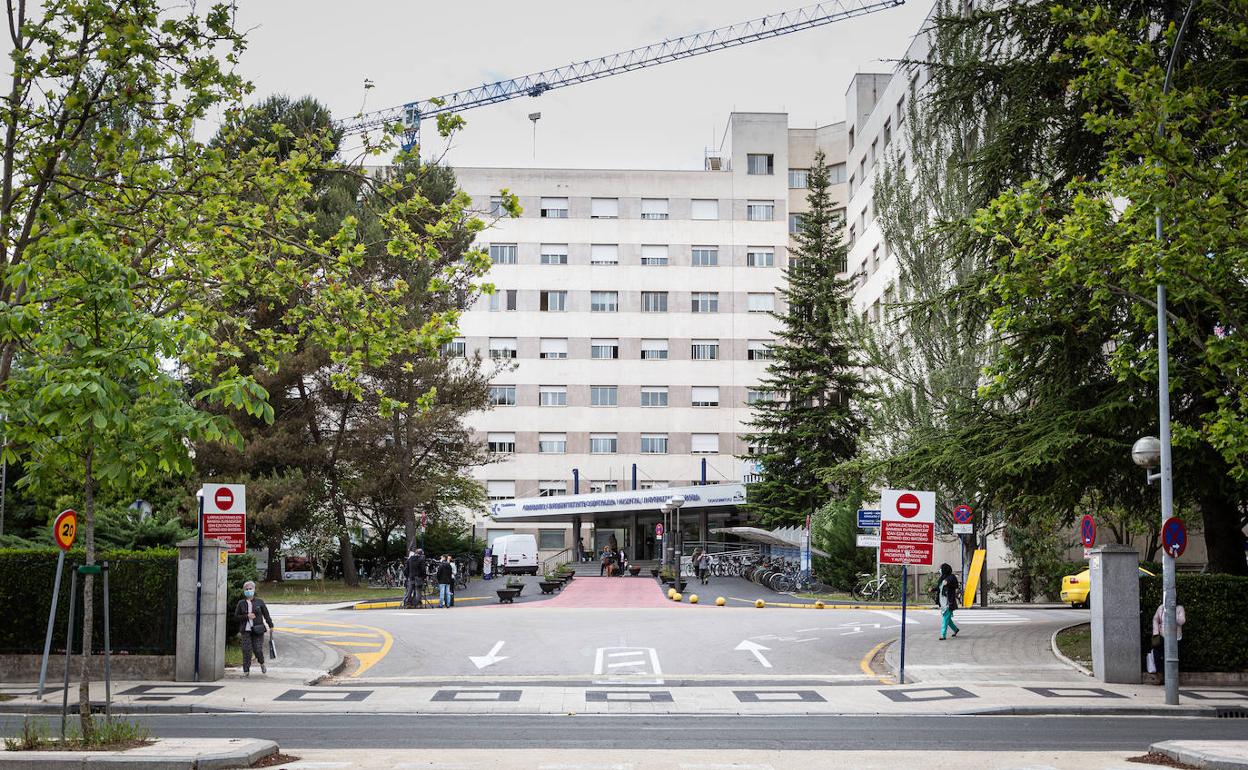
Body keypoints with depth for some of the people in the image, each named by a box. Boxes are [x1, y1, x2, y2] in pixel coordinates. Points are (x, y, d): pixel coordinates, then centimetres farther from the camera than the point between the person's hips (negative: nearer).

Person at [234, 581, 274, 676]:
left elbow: (266, 614, 8)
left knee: (258, 649, -4)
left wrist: (271, 625, 8)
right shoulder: (241, 603, 5)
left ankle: (262, 663, 27)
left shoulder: (259, 601, 3)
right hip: (246, 630, 1)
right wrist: (247, 616, -10)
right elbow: (236, 615, 5)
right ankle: (246, 671, 4)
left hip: (257, 629, -1)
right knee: (246, 650, -5)